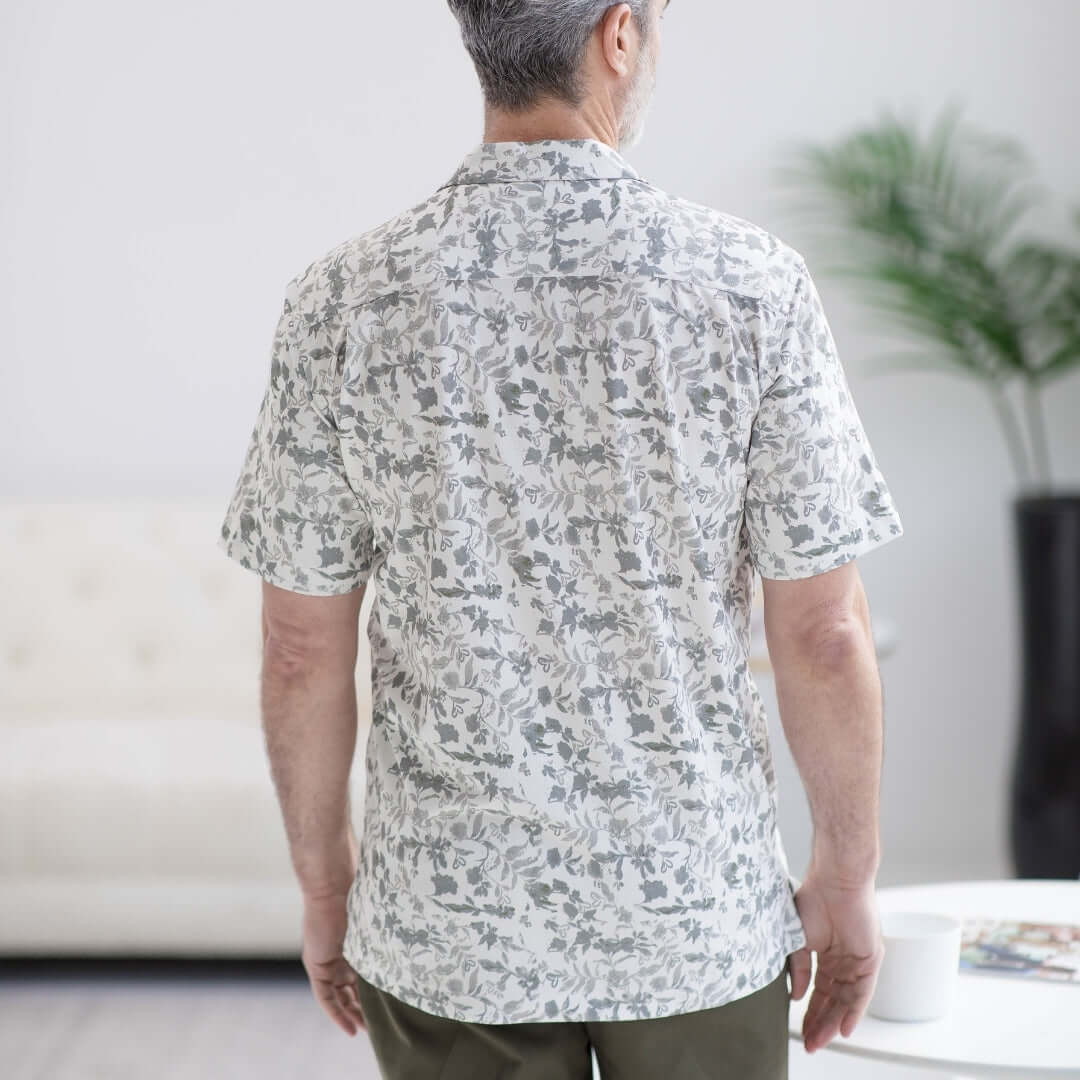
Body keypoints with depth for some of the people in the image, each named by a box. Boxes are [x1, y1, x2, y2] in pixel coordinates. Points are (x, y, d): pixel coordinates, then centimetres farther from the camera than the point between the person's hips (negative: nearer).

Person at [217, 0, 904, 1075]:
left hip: (450, 918, 1)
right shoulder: (750, 283, -12)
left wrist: (324, 879, 10)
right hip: (698, 911, -1)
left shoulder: (344, 302, -9)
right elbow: (821, 635, -10)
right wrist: (848, 877, 4)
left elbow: (303, 649, -4)